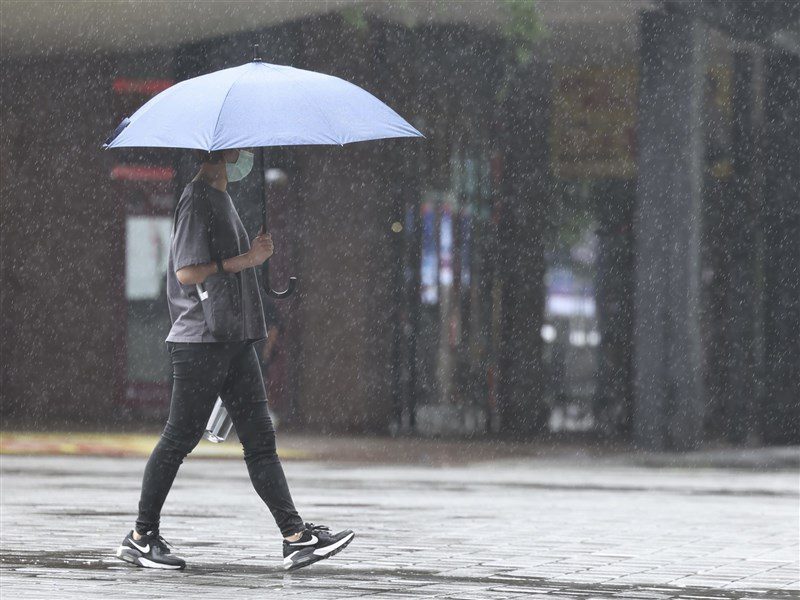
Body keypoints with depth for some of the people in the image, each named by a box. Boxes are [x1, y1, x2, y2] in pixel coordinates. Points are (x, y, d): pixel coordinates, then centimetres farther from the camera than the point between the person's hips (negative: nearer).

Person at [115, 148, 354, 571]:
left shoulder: (221, 199, 18)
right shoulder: (197, 201, -13)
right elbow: (188, 272, -20)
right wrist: (247, 260, -16)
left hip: (235, 341, 9)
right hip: (200, 342, -9)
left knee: (260, 439, 3)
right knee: (179, 439, -1)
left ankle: (296, 536, -1)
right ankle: (140, 537, 10)